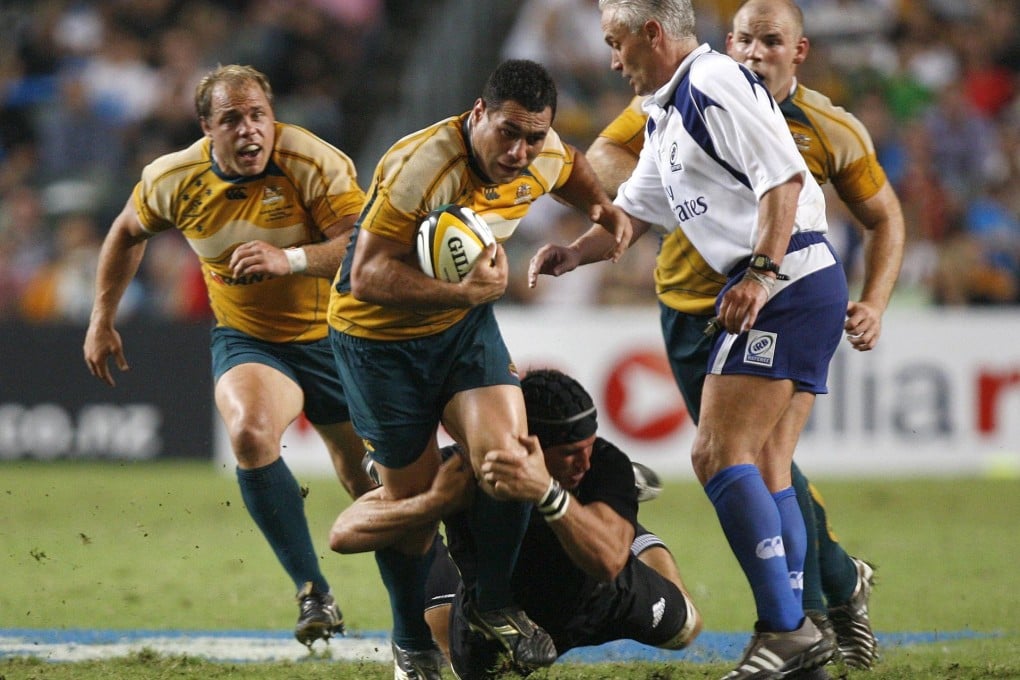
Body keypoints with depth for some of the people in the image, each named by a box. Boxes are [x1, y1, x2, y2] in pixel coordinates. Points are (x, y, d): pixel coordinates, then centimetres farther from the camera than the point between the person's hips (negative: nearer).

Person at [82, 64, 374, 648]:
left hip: (335, 336, -1)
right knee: (250, 433, -31)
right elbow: (129, 233, 12)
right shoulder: (173, 180, -10)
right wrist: (102, 320, 12)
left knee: (371, 482, 10)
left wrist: (290, 259, -44)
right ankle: (314, 593, -24)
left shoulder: (316, 164, -22)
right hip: (247, 340, 1)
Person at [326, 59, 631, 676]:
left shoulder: (545, 158, -10)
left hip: (465, 325, 4)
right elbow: (367, 276, -32)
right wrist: (465, 292, -41)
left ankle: (494, 601, 7)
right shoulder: (419, 167, -31)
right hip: (380, 335, -4)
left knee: (504, 457, -19)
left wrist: (604, 208, -3)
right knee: (413, 500, 4)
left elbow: (571, 169, 18)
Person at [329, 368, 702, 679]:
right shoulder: (460, 470, -36)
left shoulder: (606, 465, -35)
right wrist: (434, 501, -57)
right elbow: (343, 533, -40)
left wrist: (548, 493, -70)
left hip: (588, 606, 1)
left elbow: (608, 561, -54)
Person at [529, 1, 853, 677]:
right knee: (765, 471, 8)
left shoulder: (714, 84, -12)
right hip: (806, 291, 11)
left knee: (719, 456, -14)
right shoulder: (665, 116, 21)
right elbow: (636, 210, 32)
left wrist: (759, 274, -25)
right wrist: (574, 253, 18)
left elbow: (784, 176, -20)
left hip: (789, 283, -11)